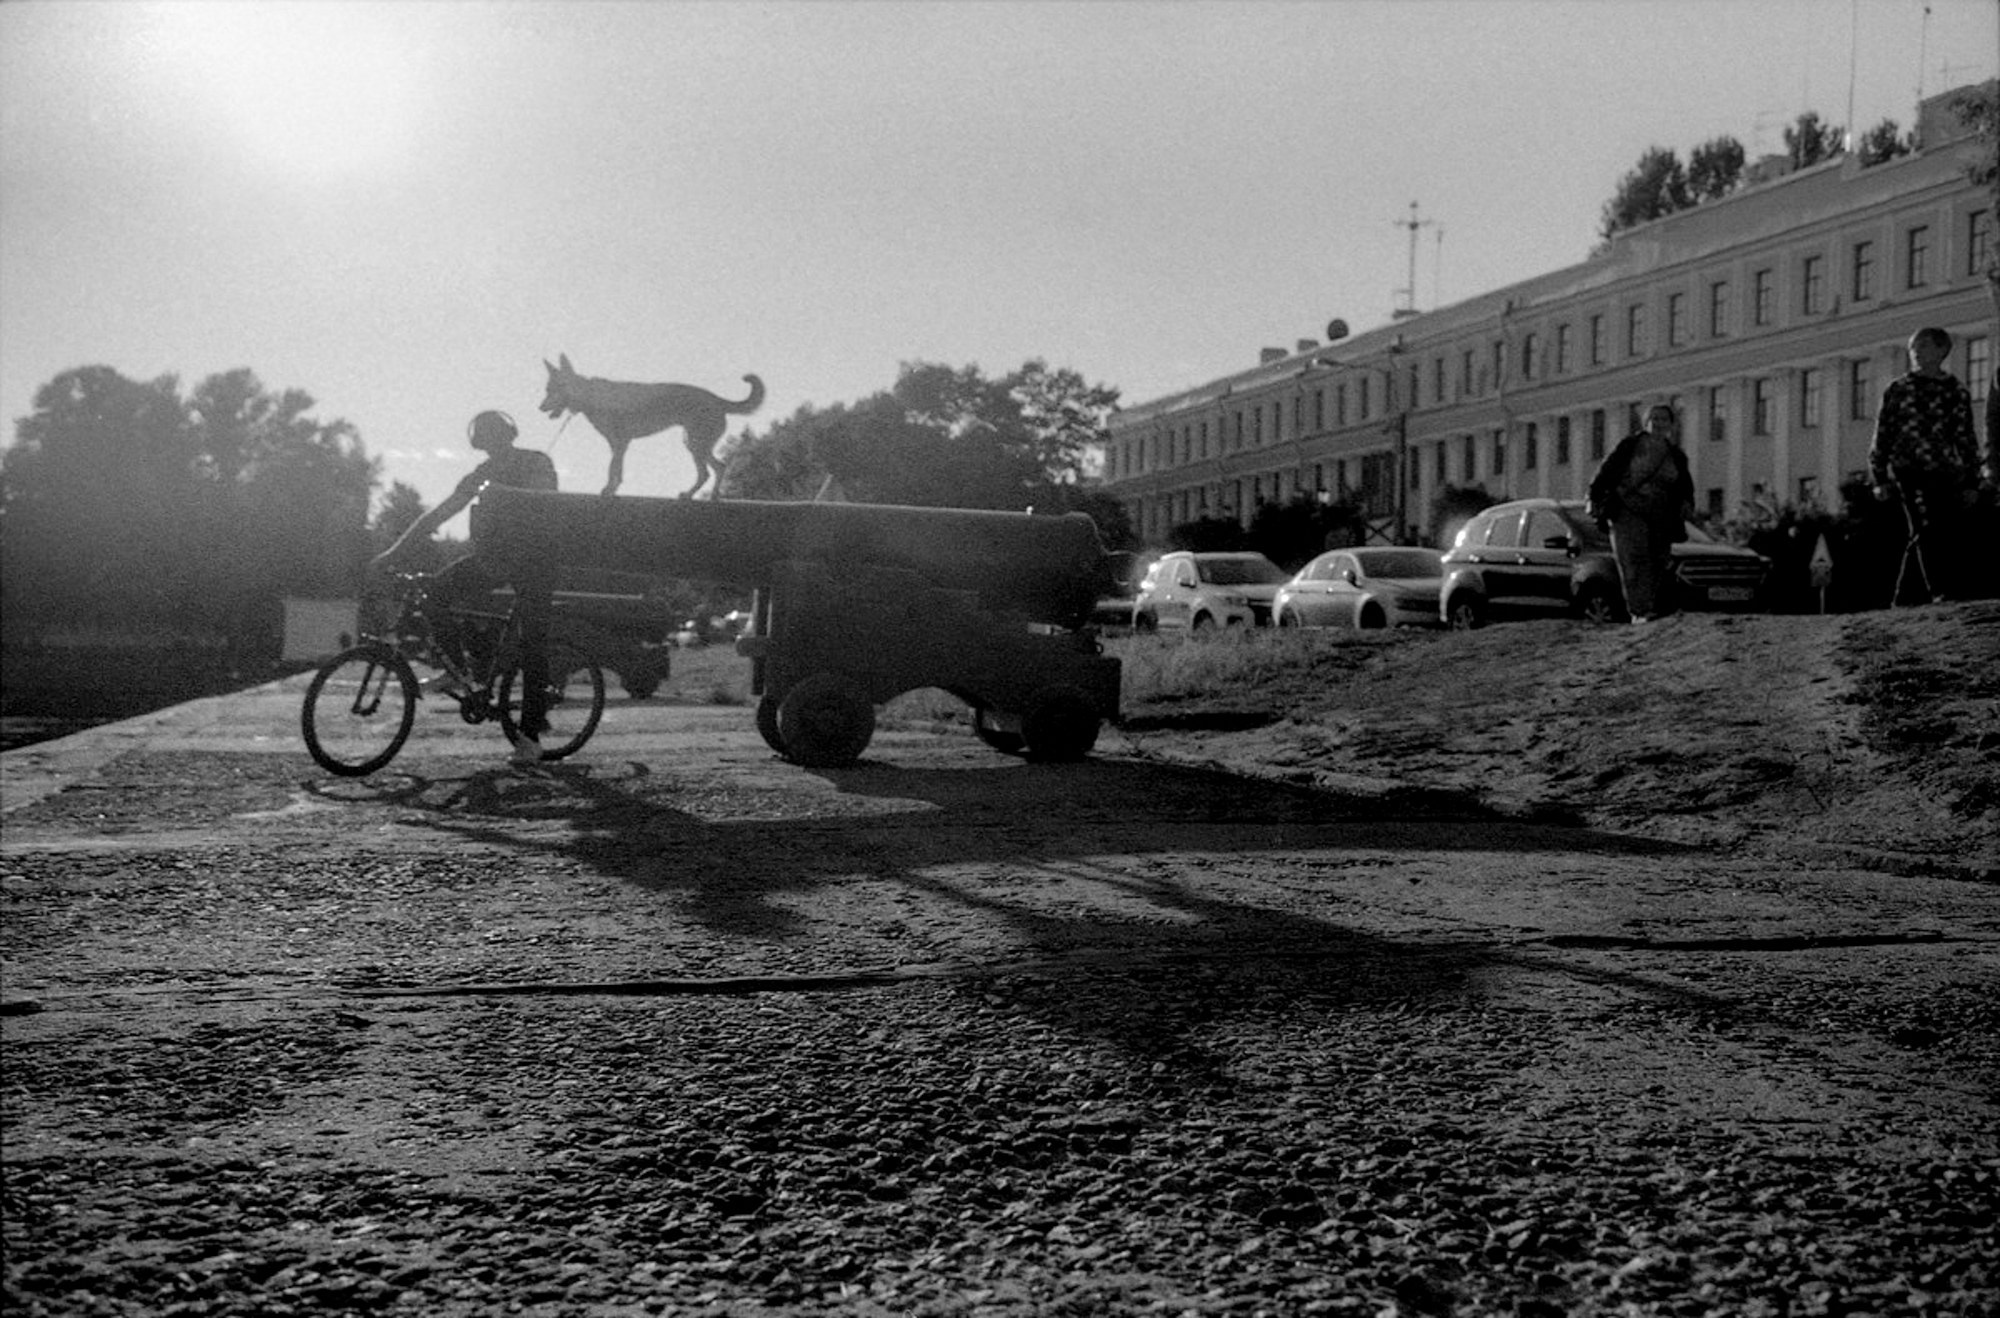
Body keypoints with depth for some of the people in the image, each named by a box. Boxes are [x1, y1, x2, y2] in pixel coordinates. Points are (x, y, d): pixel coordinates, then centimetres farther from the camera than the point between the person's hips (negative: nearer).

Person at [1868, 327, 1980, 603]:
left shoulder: (1956, 391, 12)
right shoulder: (1898, 390, 9)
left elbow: (1966, 438, 15)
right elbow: (1881, 436, 8)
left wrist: (1970, 482, 9)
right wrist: (1880, 479, 2)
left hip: (1947, 476, 3)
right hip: (1909, 472, -2)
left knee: (1948, 537, -2)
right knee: (1926, 533, -17)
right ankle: (1940, 593, -21)